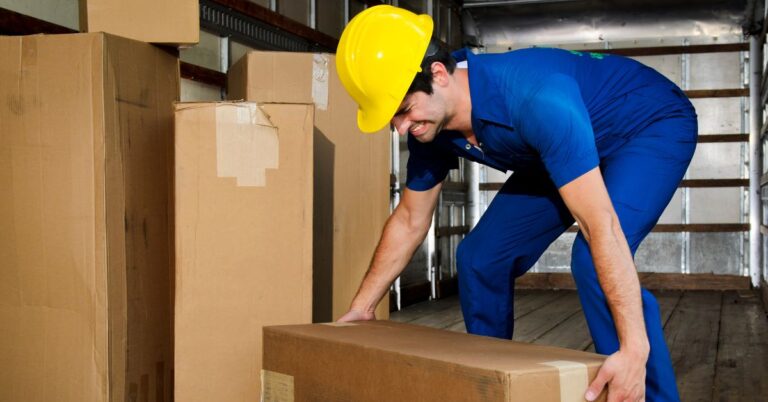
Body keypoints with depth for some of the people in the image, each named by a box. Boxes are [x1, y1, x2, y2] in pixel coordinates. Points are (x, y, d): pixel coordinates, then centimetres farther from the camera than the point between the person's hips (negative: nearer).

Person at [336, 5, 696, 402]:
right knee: (480, 257, 2)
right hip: (577, 146, 8)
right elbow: (408, 221, 1)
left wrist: (634, 349, -47)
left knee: (591, 260, -31)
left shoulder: (535, 98, -41)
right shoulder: (430, 128, -16)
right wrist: (361, 308, 7)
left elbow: (601, 227, -44)